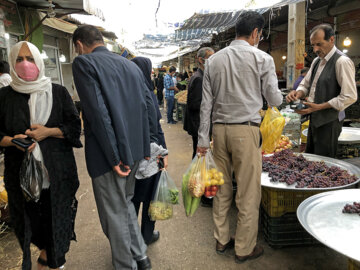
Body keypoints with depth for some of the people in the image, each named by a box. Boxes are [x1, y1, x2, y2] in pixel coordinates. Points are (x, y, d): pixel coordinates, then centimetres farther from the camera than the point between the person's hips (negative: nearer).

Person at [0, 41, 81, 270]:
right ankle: (47, 250, 37)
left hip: (57, 171, -1)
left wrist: (48, 132, -14)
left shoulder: (58, 92, 3)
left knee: (57, 216, 3)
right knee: (30, 218, 7)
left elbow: (75, 126, 1)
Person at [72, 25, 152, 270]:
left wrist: (114, 157, -16)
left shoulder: (84, 63, -9)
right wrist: (144, 150, 13)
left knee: (115, 213, 9)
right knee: (125, 203, 24)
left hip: (107, 154, -7)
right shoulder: (131, 65, 10)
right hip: (134, 149, 7)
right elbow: (144, 109, 9)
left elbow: (98, 112, -19)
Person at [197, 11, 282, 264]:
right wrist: (279, 95, 26)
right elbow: (274, 99, 2)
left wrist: (203, 139, 9)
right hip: (246, 130, -4)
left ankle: (222, 240, 30)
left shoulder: (213, 60, 8)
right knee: (248, 193, 7)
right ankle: (244, 248, 21)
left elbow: (206, 103, 6)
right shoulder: (262, 58, -4)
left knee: (222, 189, 15)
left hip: (219, 129, 5)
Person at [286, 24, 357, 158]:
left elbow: (350, 97, -19)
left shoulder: (342, 61, -16)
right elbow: (306, 84, 19)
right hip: (315, 118, 8)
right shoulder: (317, 61, 11)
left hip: (329, 121, -8)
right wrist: (298, 93, -5)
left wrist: (319, 107, -21)